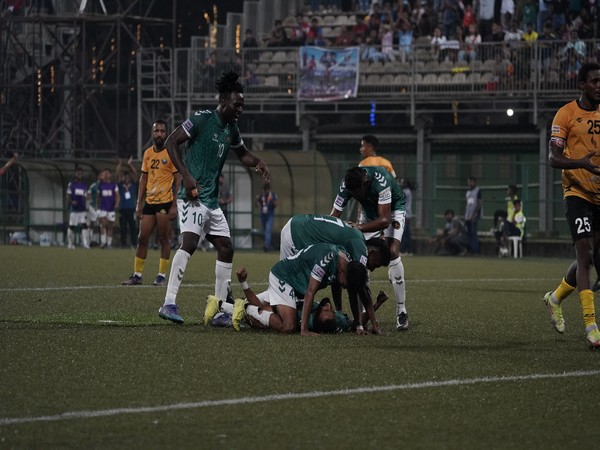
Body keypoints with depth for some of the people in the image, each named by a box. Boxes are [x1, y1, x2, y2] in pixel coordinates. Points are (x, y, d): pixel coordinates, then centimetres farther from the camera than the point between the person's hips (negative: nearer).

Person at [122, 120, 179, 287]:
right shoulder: (148, 153, 11)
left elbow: (177, 180, -7)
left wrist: (174, 205, -13)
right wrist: (139, 203, 11)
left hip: (165, 202, -5)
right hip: (149, 202, 6)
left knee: (164, 239, -1)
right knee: (142, 238, 5)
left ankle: (162, 276, 5)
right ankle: (137, 275, 11)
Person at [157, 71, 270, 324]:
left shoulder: (231, 129, 14)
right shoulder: (202, 119, -9)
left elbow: (242, 154, 31)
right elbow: (171, 142, -11)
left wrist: (257, 162, 9)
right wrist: (185, 175, -19)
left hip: (212, 200, 9)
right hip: (192, 196, -9)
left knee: (225, 249, 8)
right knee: (190, 242, -25)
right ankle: (169, 304, -27)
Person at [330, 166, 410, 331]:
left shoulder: (380, 181, -40)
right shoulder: (346, 185, -26)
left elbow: (384, 220, -40)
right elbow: (334, 216, -22)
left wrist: (360, 227, -49)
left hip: (392, 210, -5)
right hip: (369, 212, 5)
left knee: (392, 252, -24)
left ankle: (401, 311, -21)